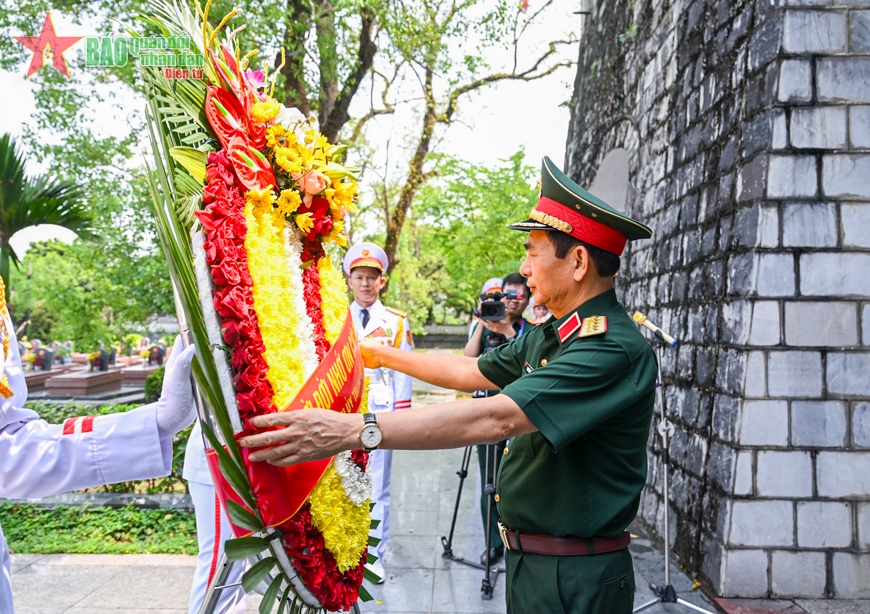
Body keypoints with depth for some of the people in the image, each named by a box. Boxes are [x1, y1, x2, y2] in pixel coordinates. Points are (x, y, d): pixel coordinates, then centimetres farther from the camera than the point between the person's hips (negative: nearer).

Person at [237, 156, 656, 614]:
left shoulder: (616, 349, -25)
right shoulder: (548, 335, 8)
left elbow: (496, 418, -34)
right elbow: (473, 372, 20)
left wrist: (355, 430, -37)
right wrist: (380, 354, 23)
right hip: (527, 559, 8)